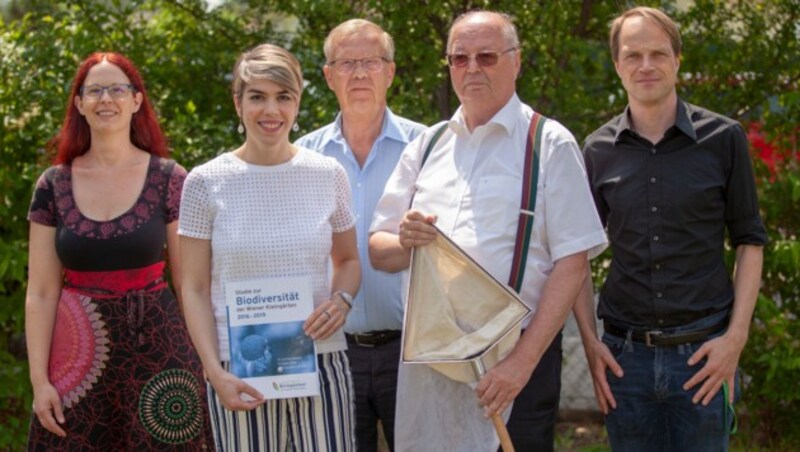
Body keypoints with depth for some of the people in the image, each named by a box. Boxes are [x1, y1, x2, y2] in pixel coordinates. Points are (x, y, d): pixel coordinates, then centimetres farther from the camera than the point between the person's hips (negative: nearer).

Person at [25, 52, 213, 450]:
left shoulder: (169, 180, -2)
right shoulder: (54, 186, 3)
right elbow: (41, 294, 2)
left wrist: (209, 363, -3)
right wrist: (39, 380, -3)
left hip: (157, 351, -1)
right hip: (78, 356, 2)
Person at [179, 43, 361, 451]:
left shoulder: (328, 175, 3)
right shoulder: (205, 183, -2)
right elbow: (195, 290, 1)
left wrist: (341, 299, -6)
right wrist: (214, 372, -9)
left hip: (321, 361, 1)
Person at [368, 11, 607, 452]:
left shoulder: (549, 144, -1)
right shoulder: (426, 146, 13)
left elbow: (571, 263, -8)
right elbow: (378, 251, 13)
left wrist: (524, 360, -16)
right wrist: (405, 241, -11)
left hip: (515, 354, -4)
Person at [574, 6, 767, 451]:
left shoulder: (723, 138, -1)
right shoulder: (598, 150, 4)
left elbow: (749, 240, 2)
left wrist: (736, 336, -7)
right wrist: (590, 340, 0)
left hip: (705, 351, -2)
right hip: (624, 354, 2)